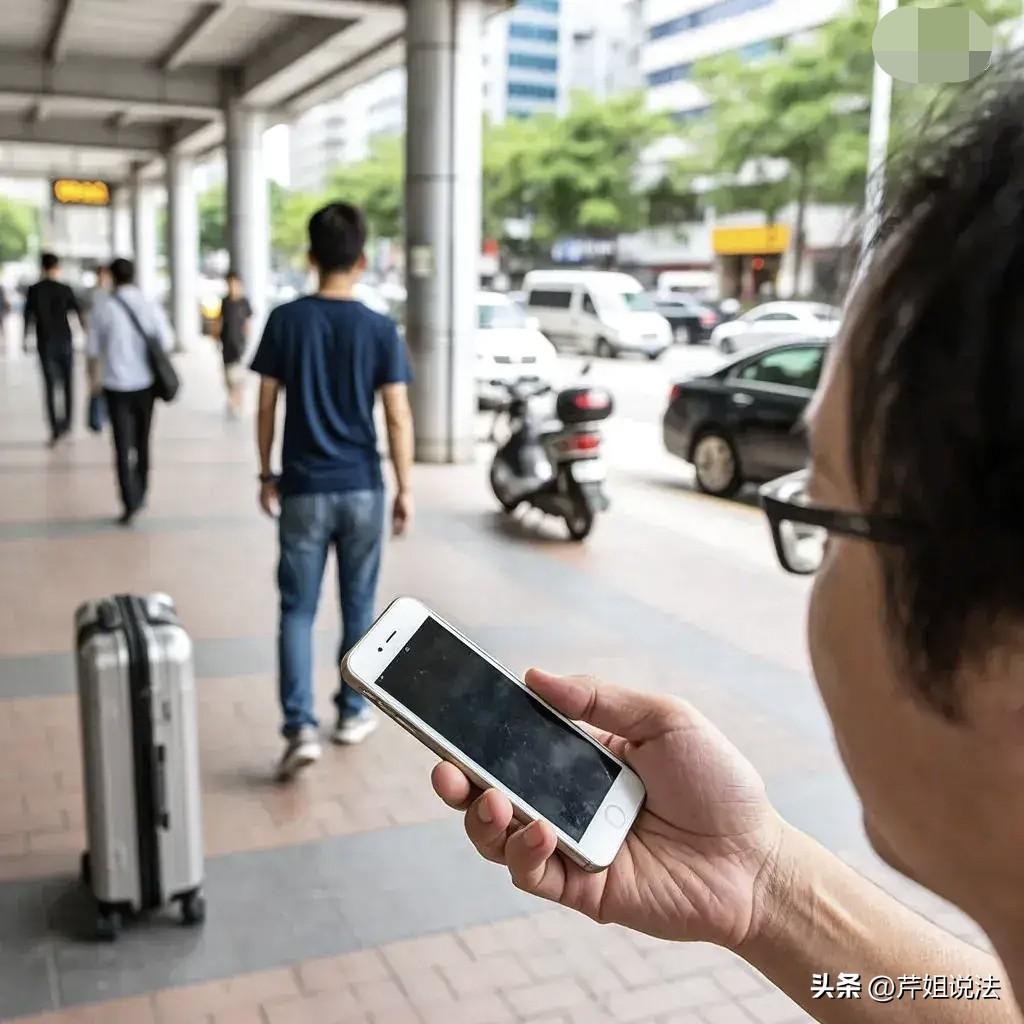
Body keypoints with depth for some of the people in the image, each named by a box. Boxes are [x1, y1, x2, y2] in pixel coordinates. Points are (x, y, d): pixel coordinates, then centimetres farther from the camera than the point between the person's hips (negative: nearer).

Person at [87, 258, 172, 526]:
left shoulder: (103, 308, -5)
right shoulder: (151, 307, -3)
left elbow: (93, 352, 0)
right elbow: (165, 345, 0)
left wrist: (95, 383, 14)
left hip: (116, 386, -2)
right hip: (145, 384, 2)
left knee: (123, 447, 0)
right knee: (142, 443, 18)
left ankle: (130, 504, -6)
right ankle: (140, 495, 28)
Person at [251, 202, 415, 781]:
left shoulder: (286, 321, -3)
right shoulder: (380, 329, -5)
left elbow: (267, 406, 0)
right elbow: (398, 417, -6)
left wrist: (266, 474, 12)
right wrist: (406, 489, 2)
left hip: (303, 488, 0)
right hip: (362, 489, 0)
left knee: (298, 611, 6)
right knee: (359, 604, 15)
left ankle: (302, 727, -6)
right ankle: (353, 713, 27)